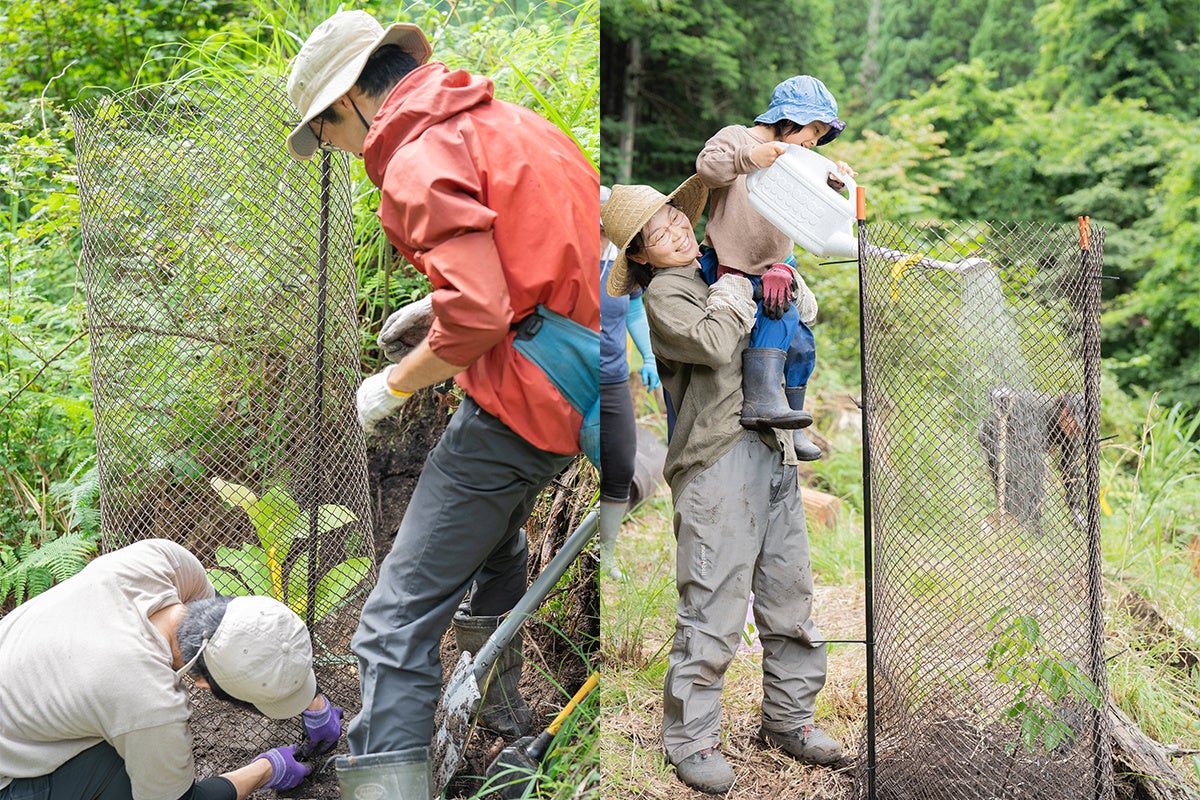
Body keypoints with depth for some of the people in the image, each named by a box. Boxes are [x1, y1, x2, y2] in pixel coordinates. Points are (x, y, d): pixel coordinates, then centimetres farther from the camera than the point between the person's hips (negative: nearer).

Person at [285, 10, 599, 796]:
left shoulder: (421, 159, -13)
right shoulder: (510, 120, 14)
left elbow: (478, 317, -23)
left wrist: (395, 384, -6)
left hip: (516, 401, -10)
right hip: (575, 393, 10)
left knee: (398, 620, -6)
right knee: (494, 537, 34)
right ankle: (503, 710, 54)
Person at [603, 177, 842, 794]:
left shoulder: (719, 271, 21)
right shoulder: (664, 292, -1)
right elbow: (714, 344, -20)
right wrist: (736, 289, -2)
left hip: (774, 451, 7)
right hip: (719, 459, -7)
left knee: (791, 598, 12)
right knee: (713, 609, -5)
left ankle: (788, 718, 28)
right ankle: (690, 739, 10)